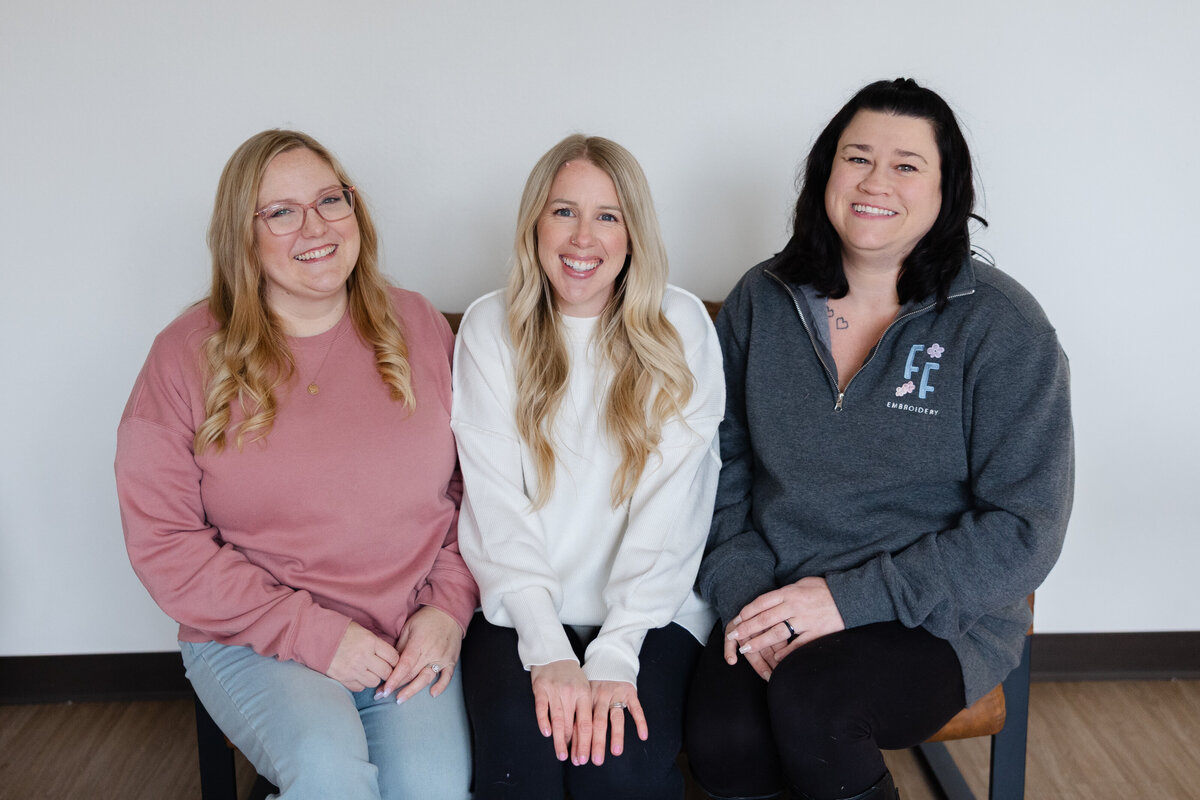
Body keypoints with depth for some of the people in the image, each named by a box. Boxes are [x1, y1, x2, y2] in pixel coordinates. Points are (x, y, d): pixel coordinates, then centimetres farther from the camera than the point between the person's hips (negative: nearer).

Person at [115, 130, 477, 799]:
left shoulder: (418, 328, 6)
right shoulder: (190, 354, -2)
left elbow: (478, 487, 8)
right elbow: (162, 539, -6)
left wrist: (449, 606, -7)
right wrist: (314, 633, -12)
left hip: (414, 641, 2)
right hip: (256, 641, -1)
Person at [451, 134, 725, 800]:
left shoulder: (681, 326, 1)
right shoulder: (489, 328, 3)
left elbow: (670, 502, -7)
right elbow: (494, 501, -4)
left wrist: (615, 652, -17)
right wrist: (545, 647, -16)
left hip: (650, 607, 0)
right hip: (522, 606, 1)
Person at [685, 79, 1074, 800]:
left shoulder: (1003, 327, -8)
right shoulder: (761, 301, 4)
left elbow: (1025, 529, -11)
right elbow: (722, 464, 9)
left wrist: (853, 597, -18)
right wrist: (741, 591, -9)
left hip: (938, 619, -2)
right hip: (771, 602, 3)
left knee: (808, 702, -31)